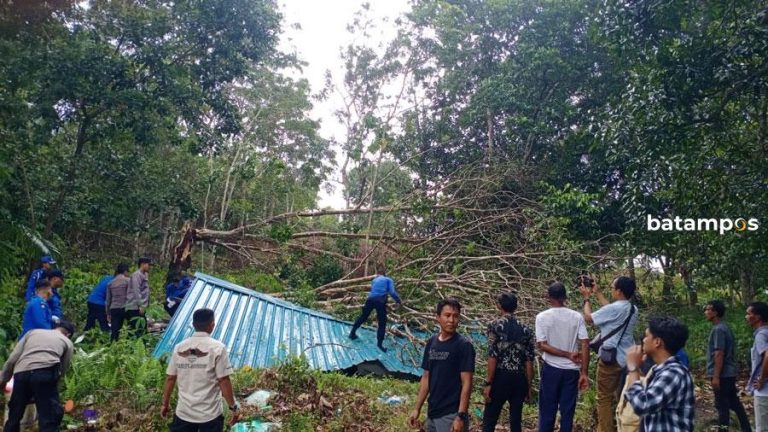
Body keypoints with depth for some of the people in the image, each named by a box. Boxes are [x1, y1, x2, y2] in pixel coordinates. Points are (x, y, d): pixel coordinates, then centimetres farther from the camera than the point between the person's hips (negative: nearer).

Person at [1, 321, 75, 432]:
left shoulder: (33, 332, 31)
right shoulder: (67, 342, 24)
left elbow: (12, 359, 21)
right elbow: (63, 369, 21)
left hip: (21, 374, 3)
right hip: (45, 373, -3)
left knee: (14, 416, 22)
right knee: (49, 418, 1)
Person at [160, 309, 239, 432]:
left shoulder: (179, 348, 0)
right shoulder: (217, 348, -12)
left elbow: (170, 378, 5)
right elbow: (224, 381, -13)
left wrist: (165, 404, 18)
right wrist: (233, 407, -3)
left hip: (183, 412, 4)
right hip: (210, 414, -3)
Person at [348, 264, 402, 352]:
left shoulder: (374, 280, 26)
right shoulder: (388, 280, 14)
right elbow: (392, 292, 2)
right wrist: (399, 301, 10)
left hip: (370, 299, 4)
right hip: (380, 301, -4)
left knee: (363, 317, 21)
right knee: (382, 323, 4)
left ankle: (352, 333, 32)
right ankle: (380, 343, -1)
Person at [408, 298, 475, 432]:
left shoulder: (464, 345, -11)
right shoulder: (431, 343, 6)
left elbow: (467, 383, -14)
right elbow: (426, 377, 11)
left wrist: (461, 416, -19)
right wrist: (417, 408, 8)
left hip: (451, 415, -6)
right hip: (432, 413, 6)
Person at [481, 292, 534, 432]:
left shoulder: (494, 325, -5)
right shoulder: (526, 330, 6)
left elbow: (493, 357, -12)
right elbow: (529, 361, 4)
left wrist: (488, 383, -8)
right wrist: (528, 386, 12)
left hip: (500, 378, -4)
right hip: (519, 380, 4)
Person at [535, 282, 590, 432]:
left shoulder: (542, 317, -7)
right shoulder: (577, 316, -3)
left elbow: (542, 345, -13)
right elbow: (585, 345, -8)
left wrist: (567, 355, -11)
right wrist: (584, 373, -6)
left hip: (551, 369, -1)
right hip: (572, 370, 2)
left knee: (547, 410, 8)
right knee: (567, 411, 9)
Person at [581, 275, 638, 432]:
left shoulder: (614, 309, -22)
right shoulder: (632, 309, 3)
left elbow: (588, 318, -9)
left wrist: (587, 297, 4)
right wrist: (597, 292, 20)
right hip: (627, 359, 8)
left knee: (605, 398, 4)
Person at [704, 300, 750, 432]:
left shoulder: (718, 329, -17)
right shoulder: (724, 327, 13)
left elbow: (719, 354, -22)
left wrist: (716, 376, -21)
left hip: (722, 375, -9)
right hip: (729, 373, 9)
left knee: (722, 406, -2)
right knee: (734, 403, 15)